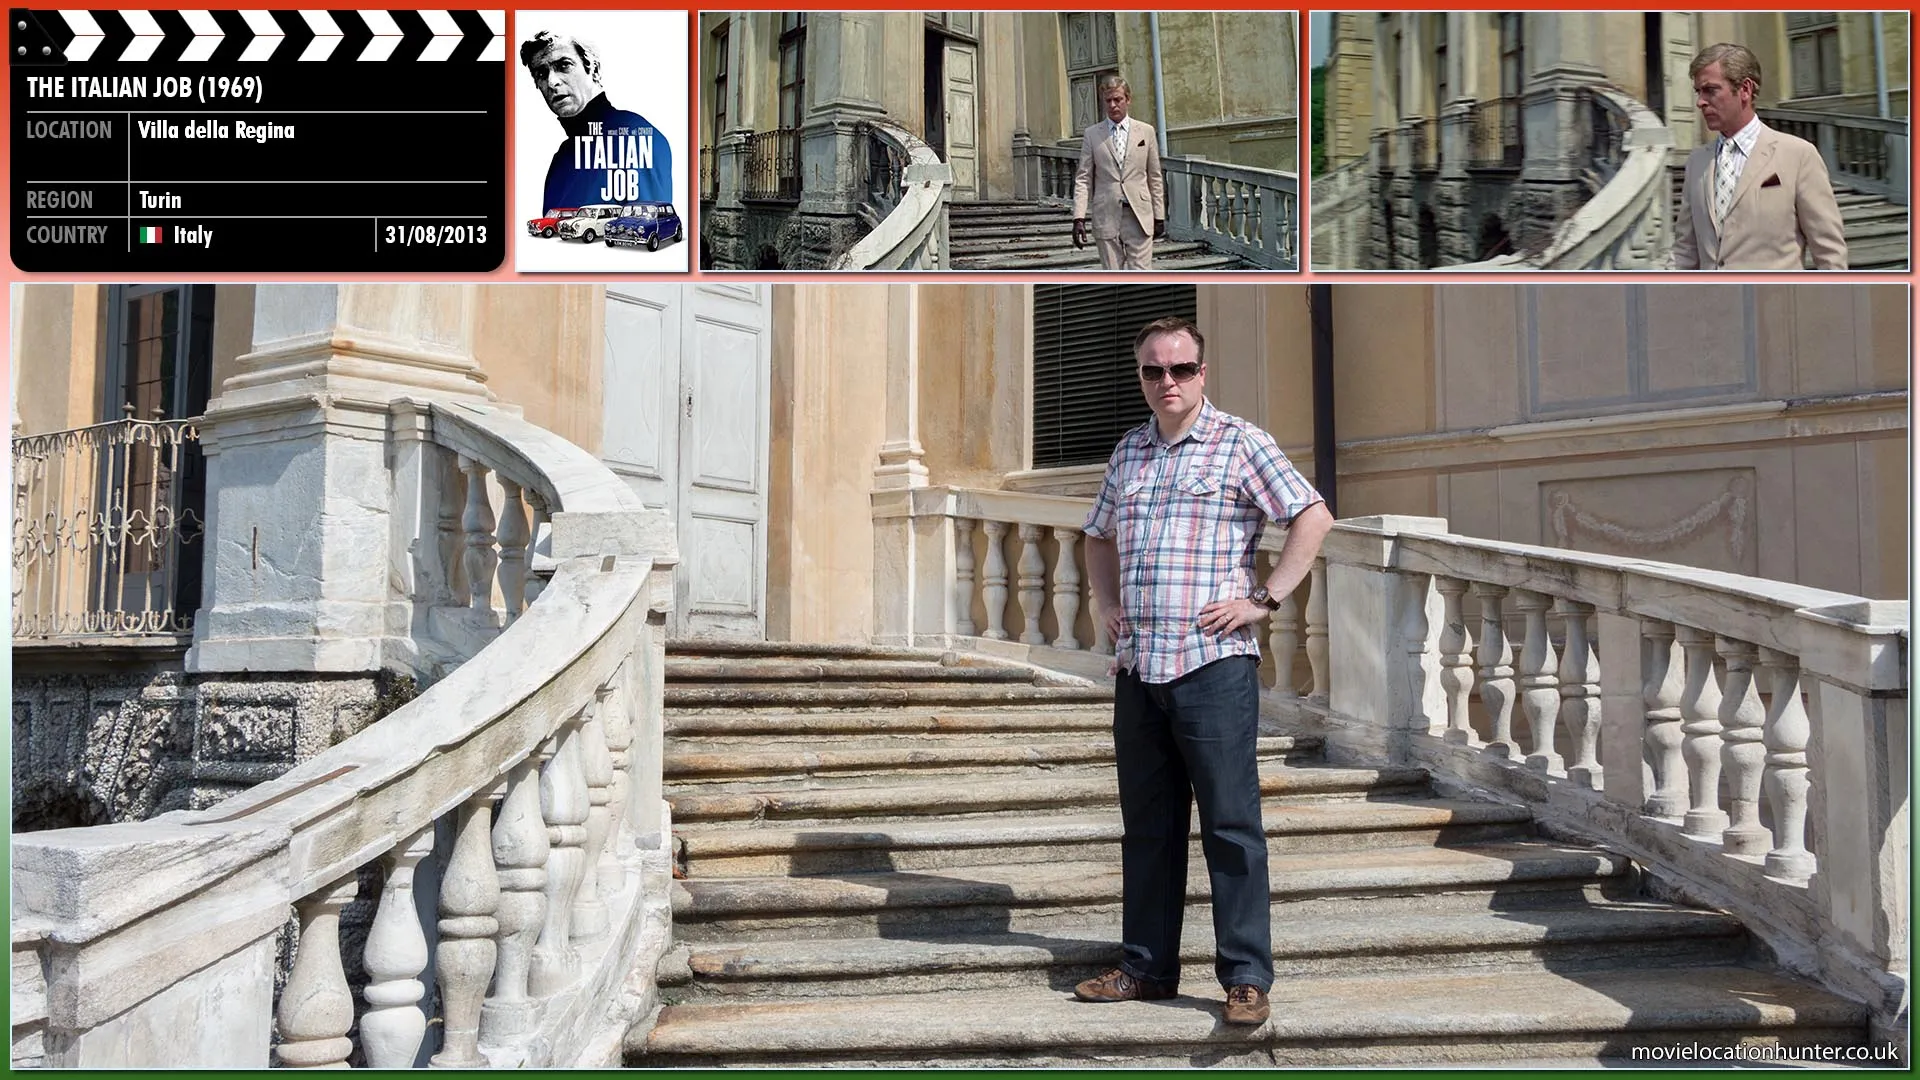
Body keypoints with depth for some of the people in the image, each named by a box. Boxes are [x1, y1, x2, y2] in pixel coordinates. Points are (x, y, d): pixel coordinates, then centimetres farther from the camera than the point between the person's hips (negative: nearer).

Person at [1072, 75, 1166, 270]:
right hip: (1107, 216, 0)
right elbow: (1083, 179, 3)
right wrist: (1079, 218, -7)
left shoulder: (1146, 132, 8)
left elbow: (1155, 178, 11)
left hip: (1139, 216, 0)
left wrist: (1159, 216, 8)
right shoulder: (1092, 135, 7)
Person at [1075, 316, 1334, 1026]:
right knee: (1146, 826, 12)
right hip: (1137, 667, 6)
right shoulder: (1127, 452, 16)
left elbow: (1313, 516, -5)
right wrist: (1105, 601, 15)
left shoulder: (1240, 442, -1)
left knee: (1231, 825, -4)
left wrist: (1263, 600, -10)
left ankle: (1247, 979, 4)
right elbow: (1099, 537, 30)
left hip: (1213, 661, -6)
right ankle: (1147, 968, 22)